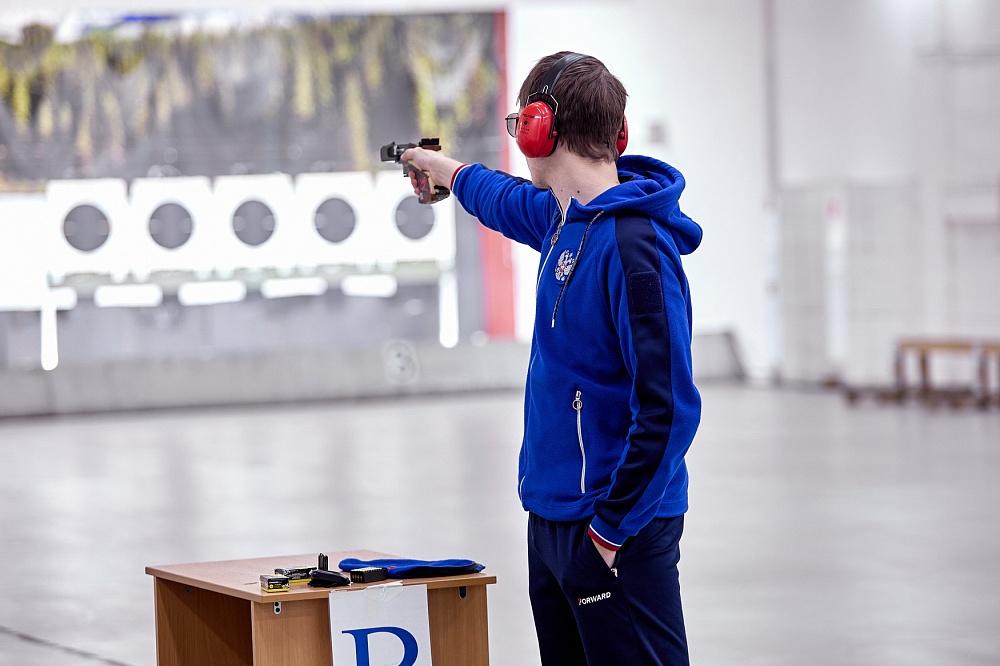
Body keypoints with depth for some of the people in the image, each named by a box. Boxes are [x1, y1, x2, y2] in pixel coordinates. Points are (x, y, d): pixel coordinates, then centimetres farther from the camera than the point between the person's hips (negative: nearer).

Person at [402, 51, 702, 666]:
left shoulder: (633, 247, -20)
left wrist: (612, 528, -20)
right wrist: (445, 169, 53)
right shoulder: (563, 219, 9)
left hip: (613, 536, -9)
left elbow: (668, 409, -24)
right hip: (553, 519, 10)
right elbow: (511, 201, 36)